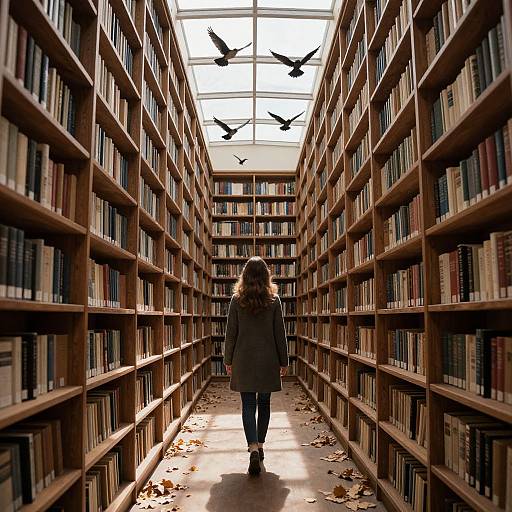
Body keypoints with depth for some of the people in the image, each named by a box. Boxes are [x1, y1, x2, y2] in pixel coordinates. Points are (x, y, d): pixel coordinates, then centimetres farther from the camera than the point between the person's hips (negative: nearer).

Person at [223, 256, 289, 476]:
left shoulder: (237, 299, -4)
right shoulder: (274, 299, -3)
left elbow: (230, 333, -1)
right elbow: (280, 333, -1)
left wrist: (228, 360, 9)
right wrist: (284, 361, 8)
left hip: (244, 360, -1)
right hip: (268, 360, 1)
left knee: (248, 405, 3)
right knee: (264, 404, 15)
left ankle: (253, 448, -11)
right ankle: (260, 445, 26)